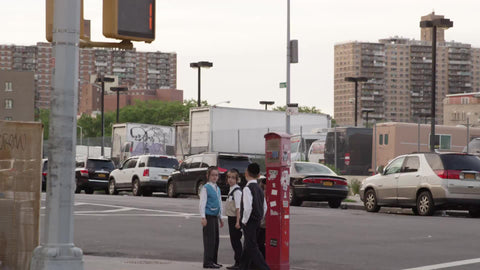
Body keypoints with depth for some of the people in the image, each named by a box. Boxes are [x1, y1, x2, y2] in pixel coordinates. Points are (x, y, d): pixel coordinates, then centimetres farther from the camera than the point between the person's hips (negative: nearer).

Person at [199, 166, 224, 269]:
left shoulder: (217, 189, 17)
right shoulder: (206, 188, -7)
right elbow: (202, 203, -11)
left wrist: (220, 218, 23)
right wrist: (203, 217, -17)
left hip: (215, 216, 8)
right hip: (208, 216, -8)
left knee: (216, 239, 10)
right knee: (209, 239, -8)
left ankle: (213, 261, 17)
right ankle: (208, 262, -6)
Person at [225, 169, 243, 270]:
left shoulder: (237, 190, -14)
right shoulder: (231, 189, 15)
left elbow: (238, 207, -20)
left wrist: (238, 221, -24)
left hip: (235, 218, -9)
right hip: (231, 218, 9)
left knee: (236, 241, -6)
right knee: (234, 241, 11)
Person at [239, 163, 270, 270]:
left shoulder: (247, 188, -16)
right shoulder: (259, 189, 11)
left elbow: (248, 207, -24)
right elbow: (265, 207, 15)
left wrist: (244, 221, -13)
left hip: (250, 222, -9)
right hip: (257, 221, 9)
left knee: (252, 247, -8)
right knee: (247, 246, 17)